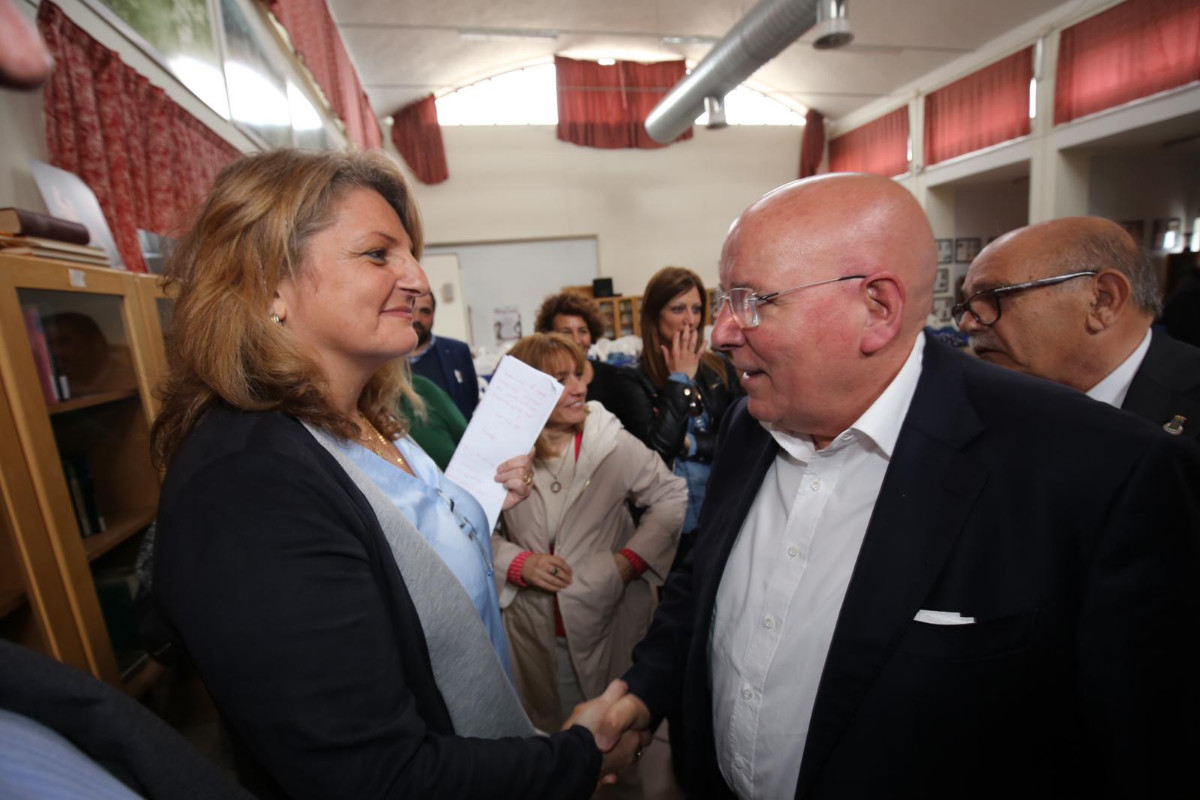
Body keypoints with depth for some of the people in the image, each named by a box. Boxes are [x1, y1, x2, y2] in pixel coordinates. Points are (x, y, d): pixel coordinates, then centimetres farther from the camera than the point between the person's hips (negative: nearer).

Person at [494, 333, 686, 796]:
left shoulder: (613, 441, -12)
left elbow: (671, 498, -6)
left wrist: (631, 559, -15)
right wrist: (518, 563, -16)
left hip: (610, 617, -1)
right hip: (536, 626, 1)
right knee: (549, 727, 25)